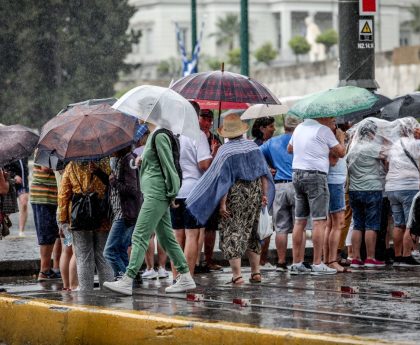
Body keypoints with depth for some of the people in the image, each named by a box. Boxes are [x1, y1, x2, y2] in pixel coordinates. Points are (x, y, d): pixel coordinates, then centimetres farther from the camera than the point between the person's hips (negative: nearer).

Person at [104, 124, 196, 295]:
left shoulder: (160, 136, -14)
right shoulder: (153, 135, 15)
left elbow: (168, 165, -14)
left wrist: (172, 193, -11)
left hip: (157, 194, -10)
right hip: (154, 193, 10)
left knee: (140, 236, -11)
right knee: (166, 237, 12)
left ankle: (127, 281, -13)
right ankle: (185, 278, 16)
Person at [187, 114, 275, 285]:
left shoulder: (225, 151, -12)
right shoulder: (253, 146, 5)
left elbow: (224, 179, -15)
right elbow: (264, 172, 6)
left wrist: (222, 203, -15)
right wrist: (265, 194, 11)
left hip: (235, 194, -5)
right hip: (255, 192, 6)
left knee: (232, 232, -1)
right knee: (251, 232, 17)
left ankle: (237, 274, -8)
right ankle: (256, 272, 19)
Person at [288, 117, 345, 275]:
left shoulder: (299, 127, 14)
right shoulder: (323, 130, -8)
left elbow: (289, 148, 29)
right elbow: (341, 153, -2)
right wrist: (341, 139, 17)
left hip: (297, 174, 8)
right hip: (315, 175, -8)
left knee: (299, 221, 9)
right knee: (319, 221, -6)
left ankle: (297, 263, 8)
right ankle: (317, 264, -9)